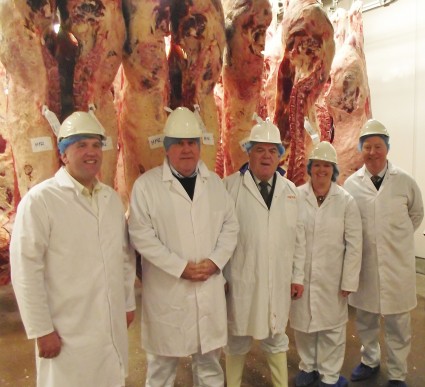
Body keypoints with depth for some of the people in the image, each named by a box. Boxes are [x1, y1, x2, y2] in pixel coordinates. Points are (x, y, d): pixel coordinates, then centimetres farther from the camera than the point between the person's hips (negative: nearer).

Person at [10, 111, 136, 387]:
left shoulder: (112, 198, 6)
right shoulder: (40, 200, -13)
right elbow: (26, 269, -14)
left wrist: (129, 303, 13)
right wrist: (42, 330, -11)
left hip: (114, 326, 6)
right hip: (68, 332, -5)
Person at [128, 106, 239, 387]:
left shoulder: (215, 183, 7)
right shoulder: (146, 185, -7)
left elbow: (231, 225, 7)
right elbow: (141, 235, -12)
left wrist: (215, 261, -8)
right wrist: (181, 267, -15)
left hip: (210, 286, 4)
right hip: (167, 289, -3)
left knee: (210, 358, 18)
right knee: (163, 361, 12)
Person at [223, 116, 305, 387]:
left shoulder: (290, 190, 5)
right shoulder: (230, 186, -8)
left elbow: (298, 237, 9)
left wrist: (298, 276, 8)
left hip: (278, 281, 3)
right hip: (241, 281, -3)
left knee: (276, 339, 19)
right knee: (237, 340, 14)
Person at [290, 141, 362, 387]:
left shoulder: (346, 201, -7)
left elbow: (354, 244, -4)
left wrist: (349, 281, -5)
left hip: (331, 277, 0)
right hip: (300, 274, 1)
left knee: (332, 327, 12)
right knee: (302, 323, 15)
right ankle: (308, 366, 39)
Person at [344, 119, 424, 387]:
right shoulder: (351, 184, -2)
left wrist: (399, 238, 11)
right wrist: (361, 241, 6)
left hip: (397, 265, -1)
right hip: (363, 263, 1)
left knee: (398, 324, 10)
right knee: (365, 319, 17)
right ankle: (370, 360, 40)